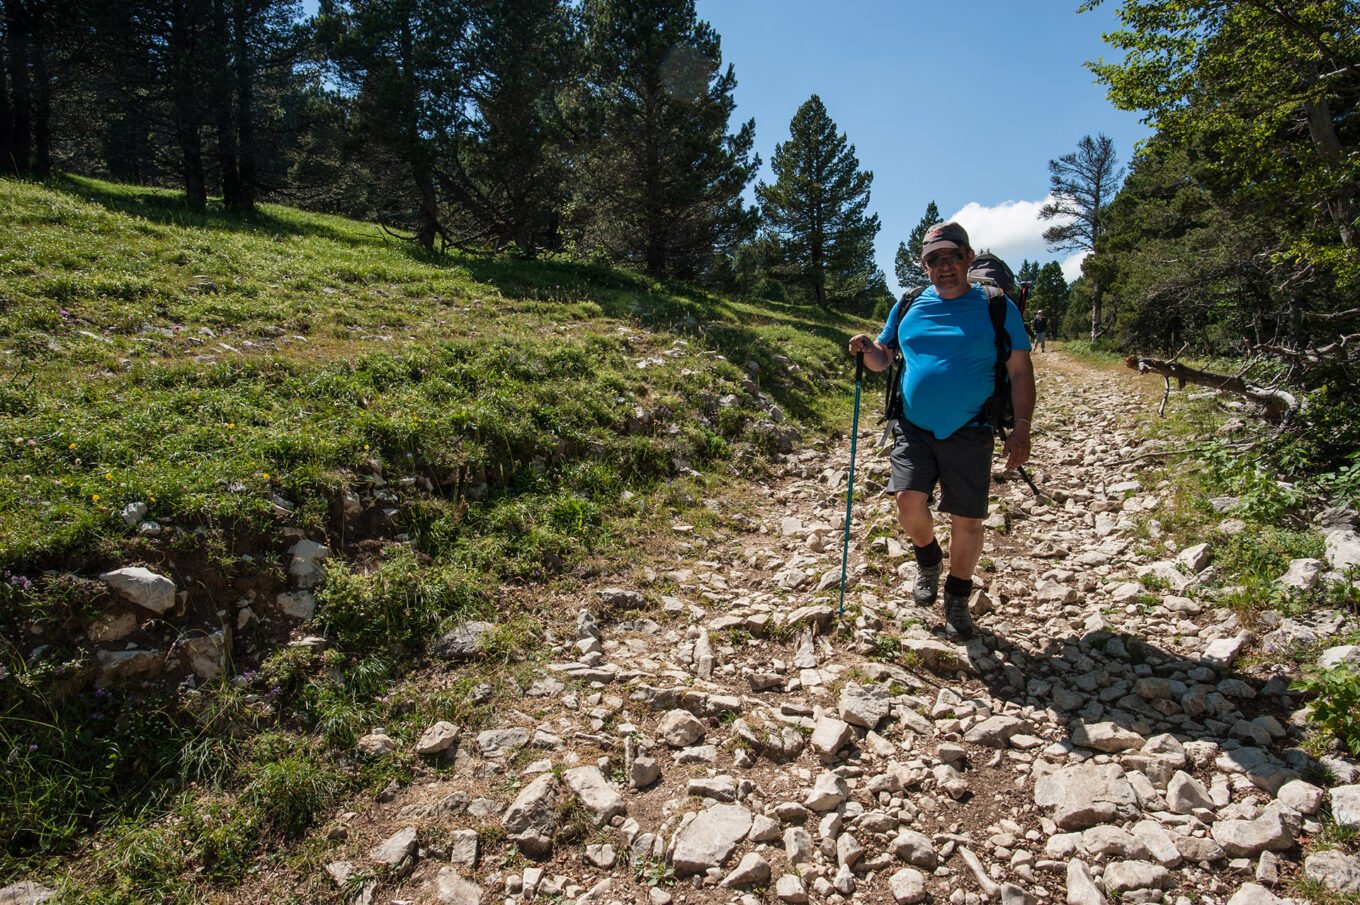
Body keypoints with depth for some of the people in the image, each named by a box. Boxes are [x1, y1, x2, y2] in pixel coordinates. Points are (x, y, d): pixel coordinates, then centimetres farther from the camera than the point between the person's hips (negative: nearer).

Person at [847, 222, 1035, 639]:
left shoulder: (997, 306, 1)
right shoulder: (910, 306, 9)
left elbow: (1020, 371, 0)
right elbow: (883, 359, 16)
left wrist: (1021, 428, -9)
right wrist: (868, 349, -7)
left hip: (968, 433, -1)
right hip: (914, 428, 2)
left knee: (966, 521, 2)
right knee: (909, 500, -14)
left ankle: (957, 600, 26)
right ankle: (928, 558, 21)